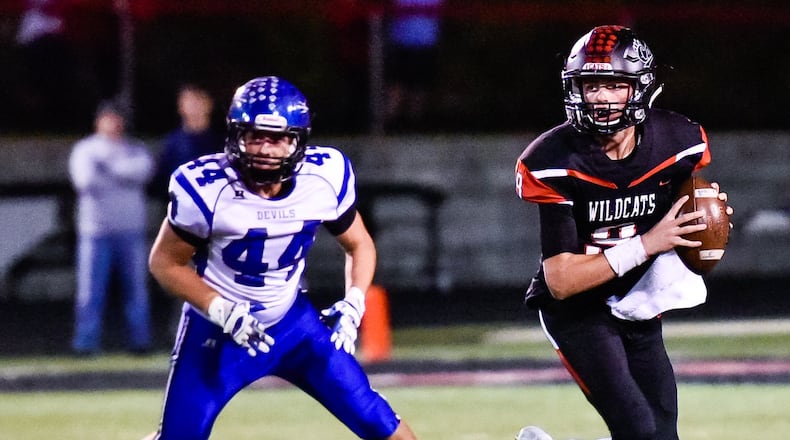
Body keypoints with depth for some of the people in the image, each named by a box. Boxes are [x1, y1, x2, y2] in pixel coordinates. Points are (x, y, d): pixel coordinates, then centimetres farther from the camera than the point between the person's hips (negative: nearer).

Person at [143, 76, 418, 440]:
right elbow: (166, 262, -12)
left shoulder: (325, 176, -15)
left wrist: (353, 305, -13)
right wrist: (222, 311, -24)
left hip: (293, 321, 3)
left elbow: (359, 245, 3)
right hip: (218, 328, -3)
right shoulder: (207, 188, -25)